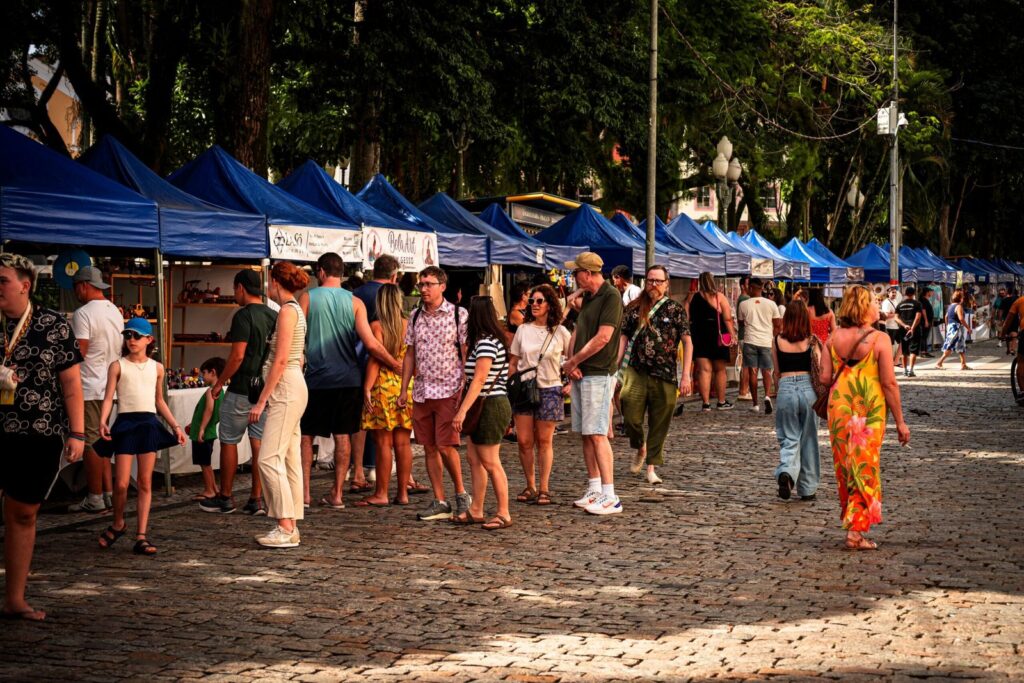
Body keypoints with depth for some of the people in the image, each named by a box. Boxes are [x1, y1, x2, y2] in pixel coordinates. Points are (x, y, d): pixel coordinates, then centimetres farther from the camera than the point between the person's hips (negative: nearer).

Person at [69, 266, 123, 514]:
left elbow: (78, 354, -17)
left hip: (89, 388, -8)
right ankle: (108, 492, 14)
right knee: (101, 441, 14)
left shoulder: (83, 314, -14)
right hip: (110, 385, 8)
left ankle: (95, 499, 1)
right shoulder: (115, 312, 12)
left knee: (91, 443, -2)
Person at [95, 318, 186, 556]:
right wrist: (102, 421, -19)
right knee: (122, 483, -6)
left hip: (149, 423, 3)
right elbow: (108, 398, -3)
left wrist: (175, 426, 17)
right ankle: (118, 523, 21)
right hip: (125, 422, -3)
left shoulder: (156, 368, 11)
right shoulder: (117, 366, 2)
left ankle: (141, 537, 3)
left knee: (145, 483, 1)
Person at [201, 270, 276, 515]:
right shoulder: (274, 316, 8)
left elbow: (238, 355, -18)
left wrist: (219, 384, -10)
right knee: (259, 443, 6)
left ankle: (225, 498, 11)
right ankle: (256, 499, 5)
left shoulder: (243, 316, -14)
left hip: (241, 391, -7)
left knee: (228, 442, 5)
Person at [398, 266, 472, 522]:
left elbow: (467, 355, -5)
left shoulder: (459, 315, -4)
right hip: (421, 391, 6)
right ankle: (440, 502, 11)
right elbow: (410, 354, 15)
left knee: (445, 445, -10)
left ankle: (461, 493, 9)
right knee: (429, 447, 6)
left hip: (449, 389, -5)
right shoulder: (415, 316, 11)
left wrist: (464, 390, -12)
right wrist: (404, 389, 11)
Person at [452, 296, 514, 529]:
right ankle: (475, 511, 17)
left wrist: (463, 411, -25)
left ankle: (503, 514, 1)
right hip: (485, 407, 10)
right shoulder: (483, 341, 15)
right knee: (473, 457, 12)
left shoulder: (486, 343, -17)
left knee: (490, 463, -5)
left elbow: (479, 380, -23)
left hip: (491, 406, -10)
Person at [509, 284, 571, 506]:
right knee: (524, 441, -1)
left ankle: (544, 489, 8)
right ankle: (530, 487, 11)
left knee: (544, 441, 2)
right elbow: (512, 363, 10)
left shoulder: (560, 332, 1)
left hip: (549, 390, -2)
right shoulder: (523, 330, 7)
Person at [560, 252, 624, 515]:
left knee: (597, 434, -12)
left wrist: (573, 361, -11)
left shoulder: (611, 296, -12)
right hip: (581, 374, 9)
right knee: (586, 434, 10)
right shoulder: (587, 297, 16)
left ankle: (610, 497, -12)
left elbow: (603, 337, -19)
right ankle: (594, 490, 17)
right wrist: (571, 363, -1)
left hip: (599, 374, -9)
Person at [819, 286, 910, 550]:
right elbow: (889, 384, -11)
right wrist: (900, 421, -4)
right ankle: (856, 530, -2)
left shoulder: (834, 338, 1)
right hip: (869, 410, -4)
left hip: (838, 409, 4)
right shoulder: (879, 340, -10)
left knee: (844, 468, 14)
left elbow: (825, 378, -2)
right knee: (865, 469, 3)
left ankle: (850, 522, 23)